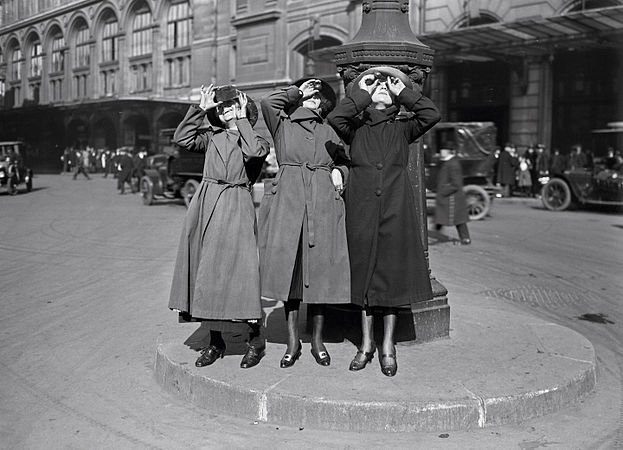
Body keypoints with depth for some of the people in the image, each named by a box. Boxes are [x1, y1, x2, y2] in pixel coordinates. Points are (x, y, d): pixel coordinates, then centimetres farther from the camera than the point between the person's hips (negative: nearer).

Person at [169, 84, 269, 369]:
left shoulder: (256, 139, 6)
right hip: (205, 204, 5)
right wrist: (200, 108, 3)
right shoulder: (211, 137, 16)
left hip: (236, 207, -4)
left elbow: (254, 152, -16)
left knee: (236, 269, -9)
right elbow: (181, 139, 3)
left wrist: (242, 121, -4)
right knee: (205, 270, 5)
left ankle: (254, 340, 5)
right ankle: (215, 342, 16)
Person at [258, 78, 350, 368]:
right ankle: (292, 341, 7)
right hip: (287, 199, -2)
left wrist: (339, 172, 6)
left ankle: (317, 340, 12)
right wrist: (296, 93, 7)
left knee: (320, 268, 0)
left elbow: (345, 161, 27)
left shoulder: (328, 132, 20)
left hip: (323, 202, 2)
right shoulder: (282, 123, 12)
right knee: (288, 266, -3)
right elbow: (267, 103, -6)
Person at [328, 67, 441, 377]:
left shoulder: (402, 128, 11)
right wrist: (361, 93, 0)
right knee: (364, 272, 5)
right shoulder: (356, 128, 10)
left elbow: (431, 115, -6)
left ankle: (387, 347, 12)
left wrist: (403, 92, 2)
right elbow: (335, 117, -11)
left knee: (392, 273, 1)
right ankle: (366, 344, 17)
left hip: (396, 208, 0)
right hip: (361, 208, 0)